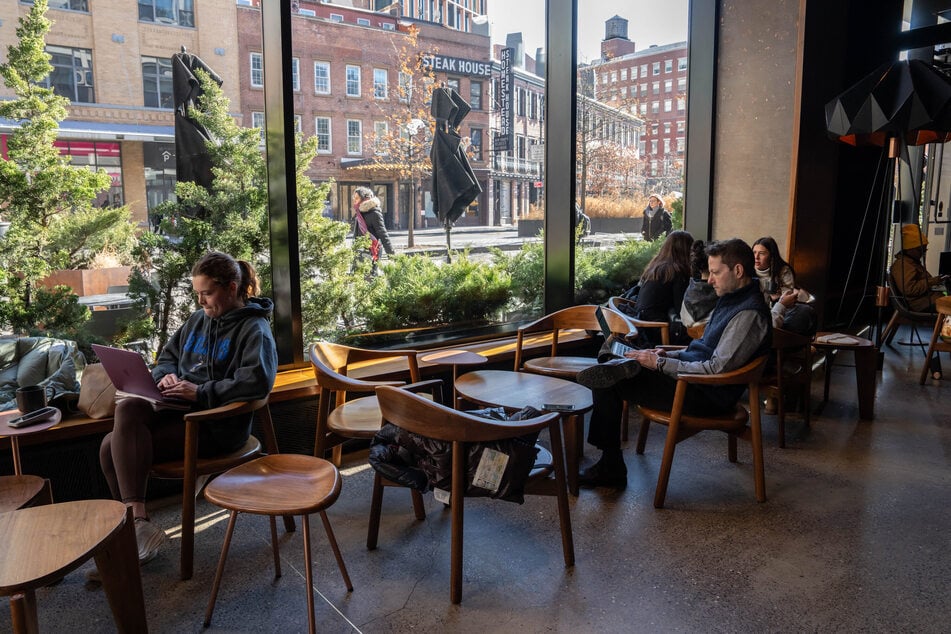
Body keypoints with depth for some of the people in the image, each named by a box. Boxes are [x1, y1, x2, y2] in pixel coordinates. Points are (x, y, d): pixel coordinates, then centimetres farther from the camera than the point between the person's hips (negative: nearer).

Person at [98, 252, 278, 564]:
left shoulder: (254, 329, -8)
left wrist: (200, 393, -22)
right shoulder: (197, 319, 16)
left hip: (218, 426, -8)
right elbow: (167, 357, 26)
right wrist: (165, 375, 1)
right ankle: (135, 522, -6)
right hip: (180, 411, 8)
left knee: (120, 445, -21)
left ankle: (135, 521, -10)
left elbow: (258, 381, -24)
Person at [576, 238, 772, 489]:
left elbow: (716, 370, -24)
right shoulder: (732, 299, 13)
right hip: (691, 371, 10)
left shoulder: (749, 314, -19)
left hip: (707, 395, -10)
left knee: (609, 382, -14)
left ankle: (611, 468, -2)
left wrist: (660, 363, -17)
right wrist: (670, 355, 5)